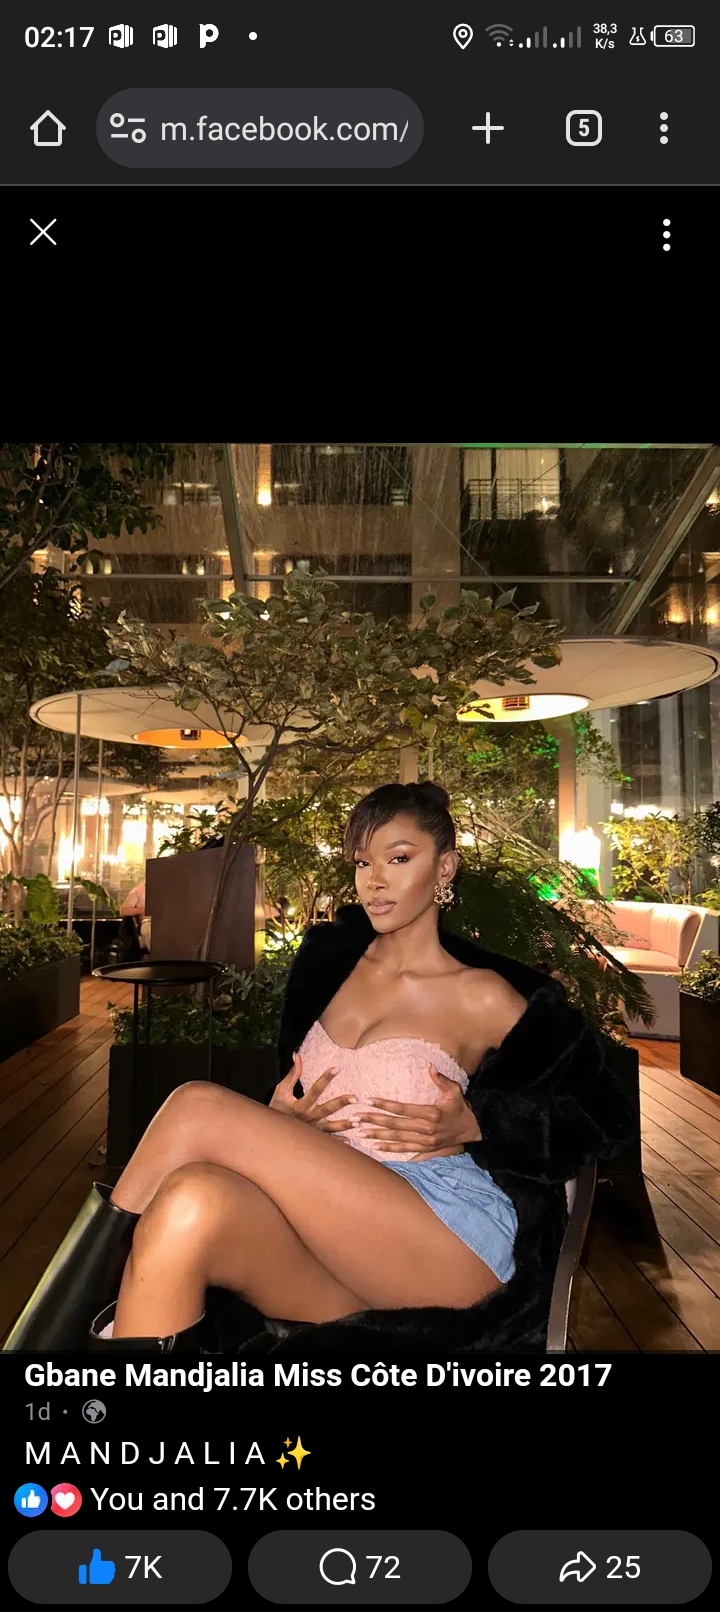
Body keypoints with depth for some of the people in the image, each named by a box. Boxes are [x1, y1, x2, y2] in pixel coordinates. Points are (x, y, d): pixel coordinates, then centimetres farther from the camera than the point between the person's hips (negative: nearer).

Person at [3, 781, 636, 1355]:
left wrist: (472, 1124, -10)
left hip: (453, 1233, -4)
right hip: (330, 1226, 4)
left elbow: (606, 1115, 5)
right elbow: (286, 1088, 22)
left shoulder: (482, 998, 0)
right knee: (189, 1202, -31)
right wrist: (274, 1124, -2)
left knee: (197, 1107, -22)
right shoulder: (334, 958, 14)